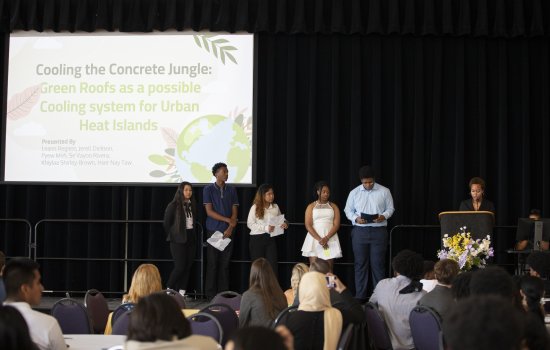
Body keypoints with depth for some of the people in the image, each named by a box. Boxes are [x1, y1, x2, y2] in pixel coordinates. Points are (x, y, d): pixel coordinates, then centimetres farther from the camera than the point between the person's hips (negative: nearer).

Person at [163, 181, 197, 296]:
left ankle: (182, 292, 9)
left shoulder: (192, 205, 12)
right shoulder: (173, 205, -6)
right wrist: (171, 236, 0)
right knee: (180, 266, -10)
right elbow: (166, 223, -3)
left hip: (191, 238, 6)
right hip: (178, 240, -6)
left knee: (188, 266, 3)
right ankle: (169, 290, 5)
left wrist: (194, 235, 7)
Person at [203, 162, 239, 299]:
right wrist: (227, 220, -9)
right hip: (213, 231, -3)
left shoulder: (231, 190, 9)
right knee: (212, 263, -1)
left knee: (225, 263, 3)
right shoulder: (208, 190, 0)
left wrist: (230, 228, -8)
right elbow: (209, 212, -5)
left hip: (228, 232, 3)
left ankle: (224, 293, 7)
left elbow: (234, 212, 7)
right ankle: (211, 294, 2)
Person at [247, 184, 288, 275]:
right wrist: (265, 228, -20)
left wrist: (284, 224, -8)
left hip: (270, 238, 3)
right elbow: (250, 224, -9)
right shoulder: (255, 207, -4)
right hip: (257, 238, -3)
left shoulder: (275, 207, 6)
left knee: (272, 266, -2)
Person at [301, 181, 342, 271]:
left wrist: (326, 238, -13)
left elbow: (336, 224, 1)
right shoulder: (311, 206, 8)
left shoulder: (333, 206, 11)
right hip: (314, 239, -1)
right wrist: (319, 239, -13)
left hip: (330, 239, 1)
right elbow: (308, 225, -1)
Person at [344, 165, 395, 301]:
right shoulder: (354, 193, 5)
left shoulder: (384, 192, 1)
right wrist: (356, 218, -9)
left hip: (378, 231, -1)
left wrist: (384, 216, -14)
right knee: (360, 263, 4)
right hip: (360, 231, 2)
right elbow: (348, 210, 11)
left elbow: (390, 208, 7)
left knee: (378, 263, -2)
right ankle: (360, 297, 10)